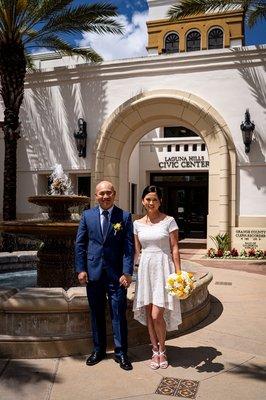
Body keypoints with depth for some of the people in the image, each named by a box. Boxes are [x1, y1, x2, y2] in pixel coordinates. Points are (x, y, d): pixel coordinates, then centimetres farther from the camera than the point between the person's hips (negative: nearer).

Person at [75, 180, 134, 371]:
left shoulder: (125, 216, -2)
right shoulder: (87, 215, 4)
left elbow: (129, 247, -5)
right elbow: (80, 244, 6)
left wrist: (127, 272, -11)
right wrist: (81, 269, -1)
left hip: (116, 273, -2)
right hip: (93, 272, 2)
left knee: (119, 314, 3)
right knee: (96, 313, 13)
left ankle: (121, 352, 17)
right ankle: (98, 349, 29)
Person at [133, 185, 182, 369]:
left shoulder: (169, 221, -3)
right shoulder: (138, 224, 8)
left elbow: (175, 248, -4)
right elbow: (137, 250, 12)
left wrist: (178, 273, -9)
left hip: (163, 268, -4)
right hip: (145, 269, 4)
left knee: (157, 315, -7)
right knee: (148, 314, 8)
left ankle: (162, 351, 17)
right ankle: (155, 351, 24)